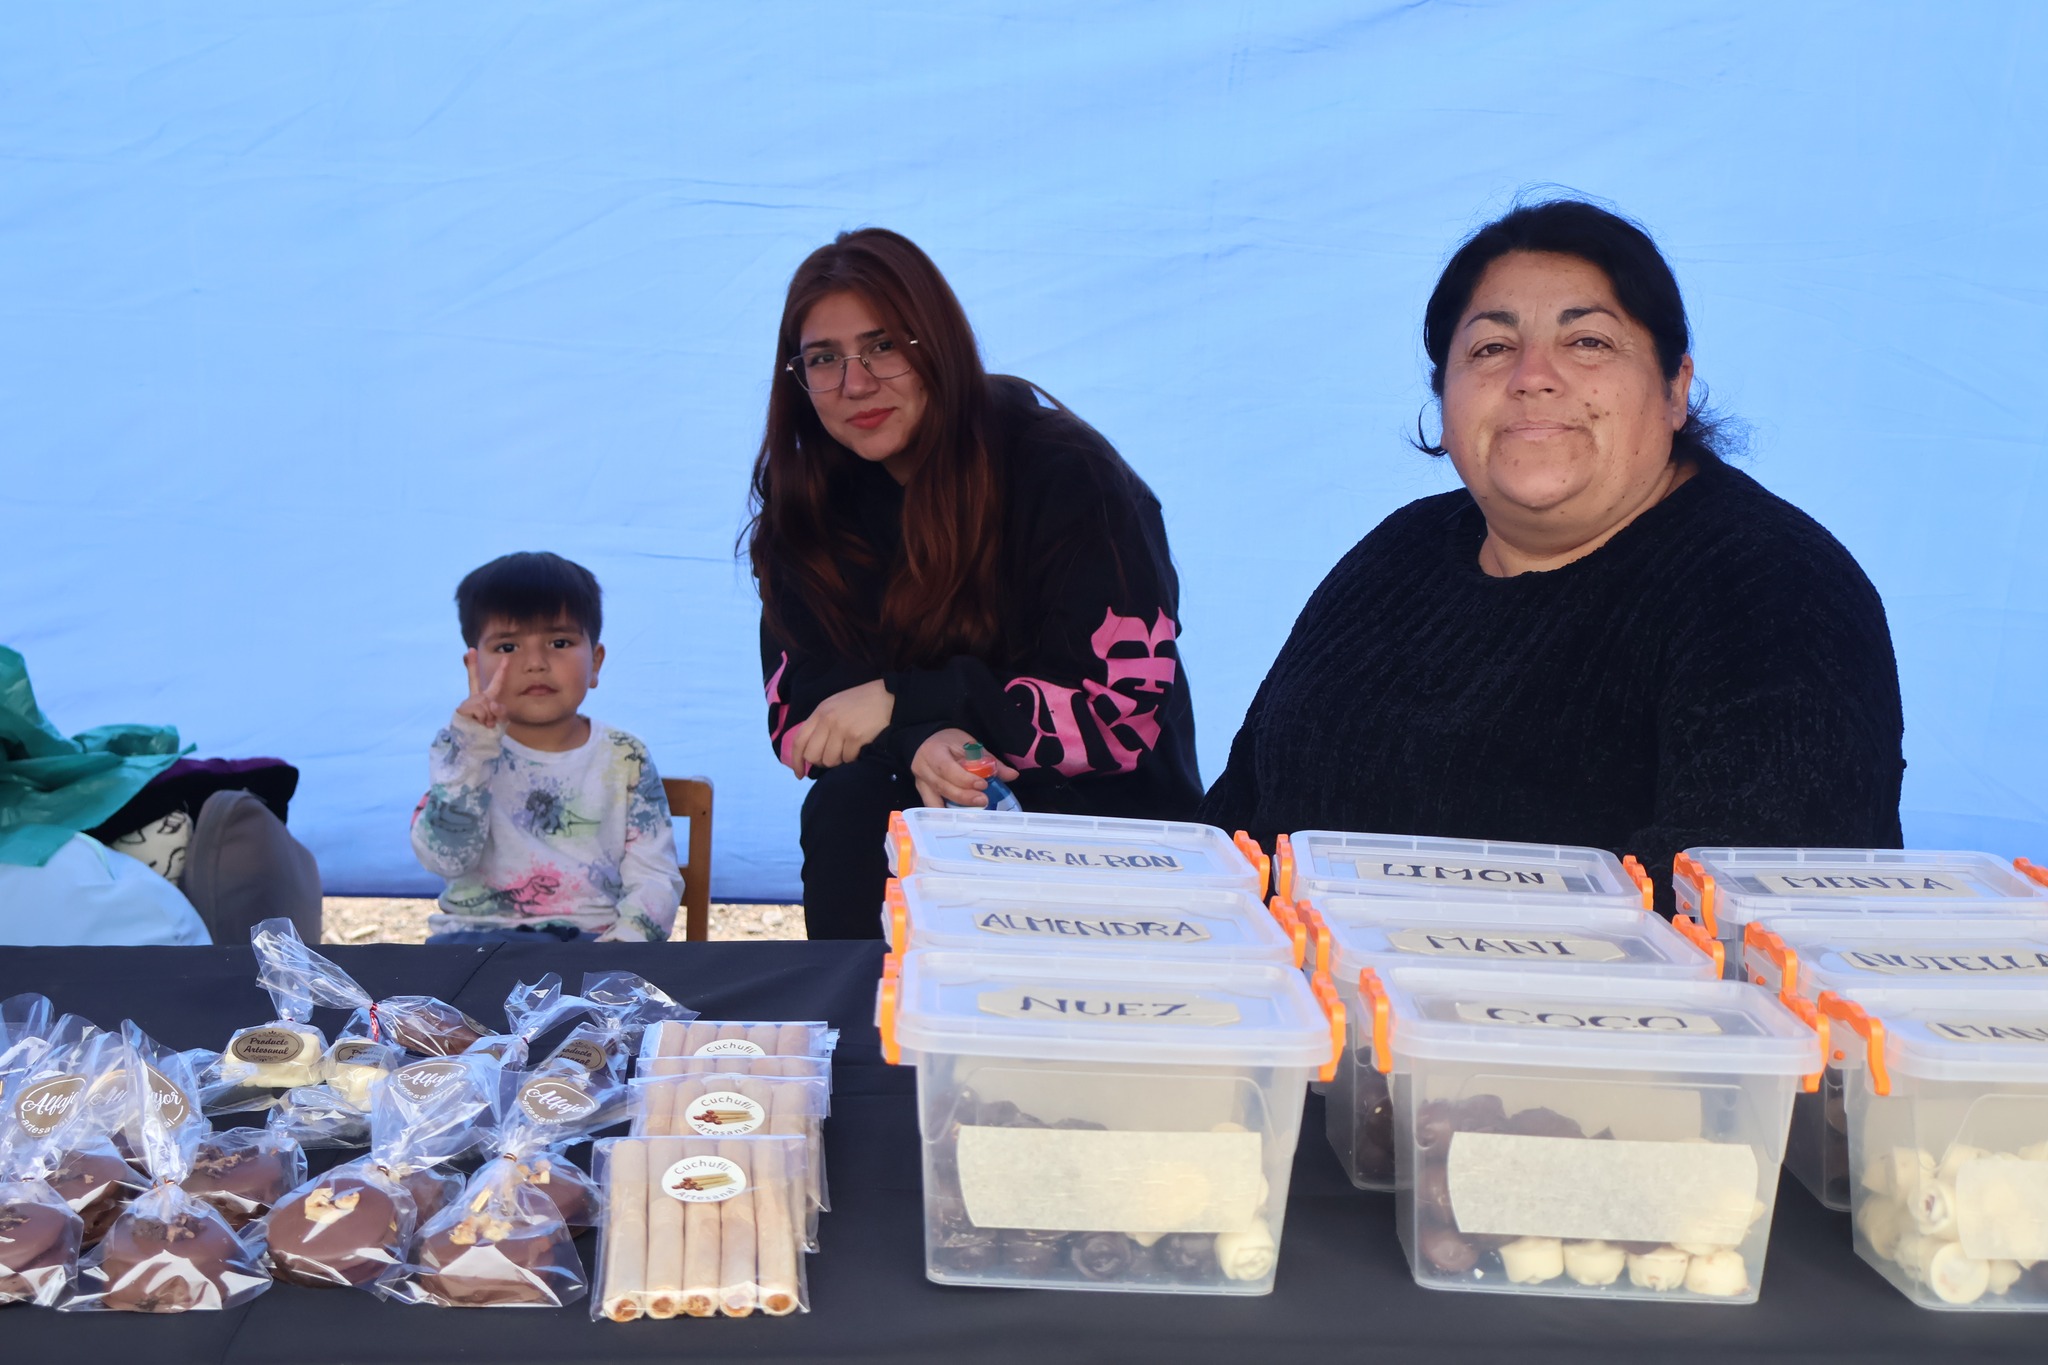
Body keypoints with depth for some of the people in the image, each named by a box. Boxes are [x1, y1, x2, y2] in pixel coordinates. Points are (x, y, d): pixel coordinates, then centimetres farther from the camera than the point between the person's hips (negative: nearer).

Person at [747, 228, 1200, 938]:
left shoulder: (1065, 475, -15)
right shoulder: (806, 500, 0)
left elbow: (1126, 715, -19)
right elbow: (802, 711, -3)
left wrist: (905, 700, -19)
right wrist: (917, 745, -26)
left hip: (1098, 810, -3)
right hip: (919, 802, 4)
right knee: (848, 804, -27)